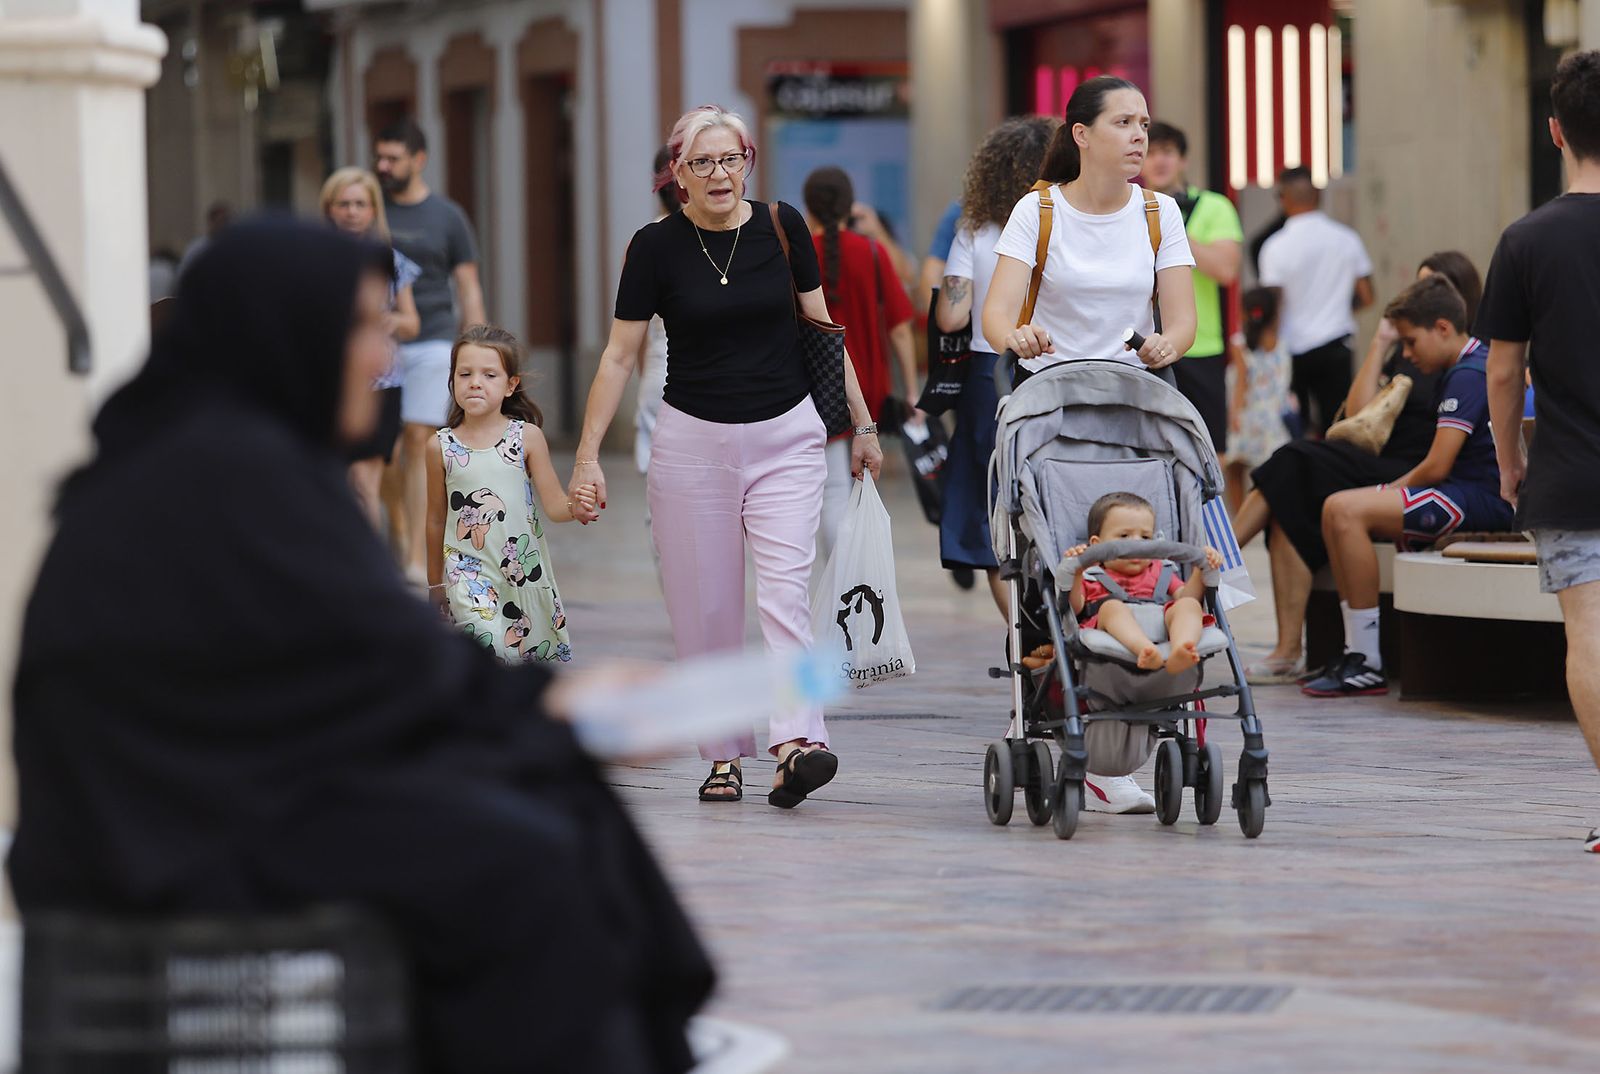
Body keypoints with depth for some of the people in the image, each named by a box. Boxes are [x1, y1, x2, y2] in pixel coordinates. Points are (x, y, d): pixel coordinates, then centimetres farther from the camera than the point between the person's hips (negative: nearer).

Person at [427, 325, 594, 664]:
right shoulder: (442, 447, 1)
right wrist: (435, 584, 17)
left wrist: (574, 507, -26)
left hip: (524, 568, 1)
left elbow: (553, 505, -2)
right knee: (485, 637, -23)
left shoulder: (527, 437, -1)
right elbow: (436, 520, 10)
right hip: (468, 570, -1)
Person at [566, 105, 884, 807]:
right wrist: (588, 455, -3)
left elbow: (822, 328, 10)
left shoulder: (780, 228, 0)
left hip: (786, 439, 0)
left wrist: (861, 423, 11)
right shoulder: (657, 247, -4)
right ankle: (722, 756, 13)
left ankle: (796, 746, -24)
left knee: (784, 592, -14)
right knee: (706, 610, 3)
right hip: (693, 440, 0)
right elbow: (620, 356, 1)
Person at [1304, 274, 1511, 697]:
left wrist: (1393, 490, -1)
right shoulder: (1480, 362, 20)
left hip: (1483, 500, -11)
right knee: (1338, 513, 8)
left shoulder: (1468, 375, -14)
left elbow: (1437, 467, -19)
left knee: (1346, 510, -21)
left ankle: (1368, 664, -21)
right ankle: (1356, 651, 2)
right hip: (1479, 496, 11)